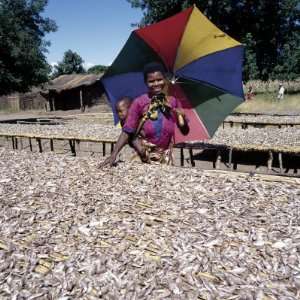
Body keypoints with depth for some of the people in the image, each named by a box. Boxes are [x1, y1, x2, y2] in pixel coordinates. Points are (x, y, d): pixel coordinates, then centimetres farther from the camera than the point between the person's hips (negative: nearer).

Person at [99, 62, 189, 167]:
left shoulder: (173, 102, 0)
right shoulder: (139, 102, -9)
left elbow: (185, 132, 4)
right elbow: (127, 131, -12)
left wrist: (183, 118, -16)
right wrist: (114, 154, -22)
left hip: (164, 157, 3)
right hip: (141, 157, -2)